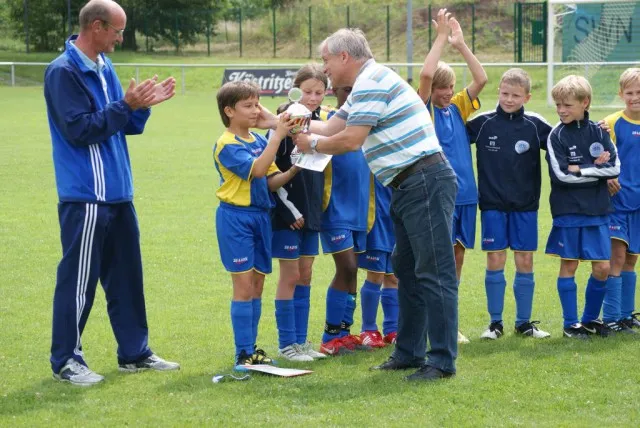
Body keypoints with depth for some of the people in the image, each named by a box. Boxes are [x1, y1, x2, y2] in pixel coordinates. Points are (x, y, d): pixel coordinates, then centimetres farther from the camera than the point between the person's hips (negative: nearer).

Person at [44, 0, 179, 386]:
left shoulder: (103, 67, 13)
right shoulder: (64, 72, -14)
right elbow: (79, 129, -20)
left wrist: (144, 105, -1)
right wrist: (126, 105, -19)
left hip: (118, 192, 9)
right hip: (85, 196, -9)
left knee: (126, 274, 14)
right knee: (79, 279, -2)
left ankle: (135, 352, 23)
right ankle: (66, 360, 7)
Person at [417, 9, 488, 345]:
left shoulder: (458, 108, 12)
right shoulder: (424, 109, -3)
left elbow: (481, 79, 3)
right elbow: (426, 74, -19)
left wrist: (460, 43, -1)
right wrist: (442, 38, -12)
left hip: (465, 194, 6)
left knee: (457, 257, 9)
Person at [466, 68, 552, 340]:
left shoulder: (535, 125, 0)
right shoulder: (483, 123, -1)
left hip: (525, 205, 1)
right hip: (492, 204, -1)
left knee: (525, 261, 4)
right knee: (495, 261, 0)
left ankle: (524, 322, 15)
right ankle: (495, 322, 10)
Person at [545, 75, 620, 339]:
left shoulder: (598, 131, 4)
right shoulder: (557, 136, -4)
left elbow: (615, 167, -4)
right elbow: (561, 174, -14)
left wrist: (580, 170, -11)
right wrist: (596, 168, -8)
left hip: (596, 210, 3)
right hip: (567, 211, -3)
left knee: (602, 267, 3)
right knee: (569, 265, 2)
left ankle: (590, 318, 20)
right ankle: (571, 323, 11)